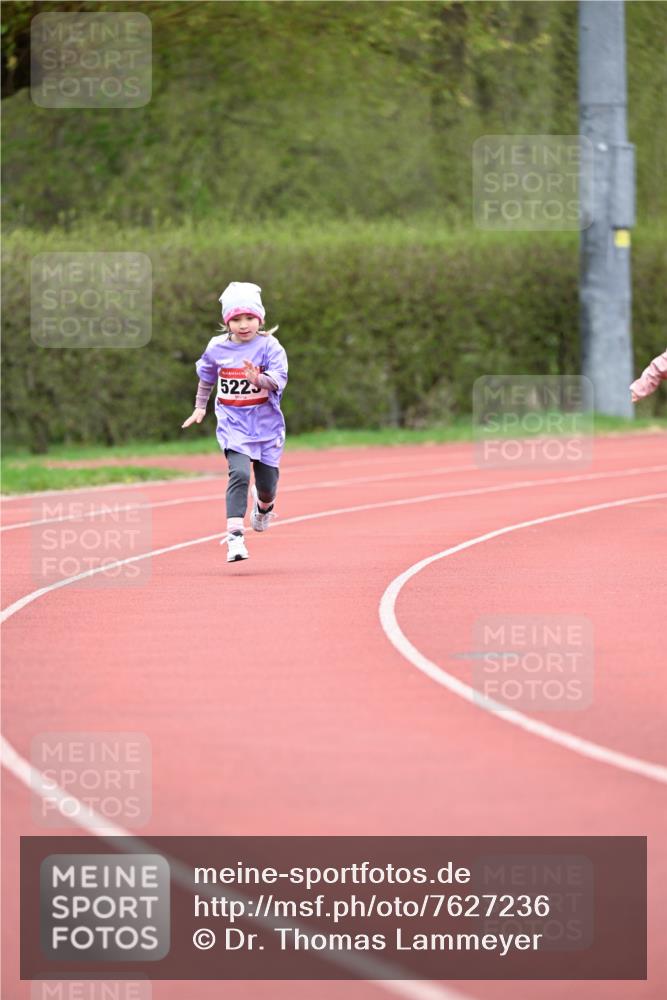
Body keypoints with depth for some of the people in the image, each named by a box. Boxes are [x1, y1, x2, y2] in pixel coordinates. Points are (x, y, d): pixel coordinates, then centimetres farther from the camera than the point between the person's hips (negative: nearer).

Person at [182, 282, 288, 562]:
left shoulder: (269, 347, -8)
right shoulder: (217, 348, 0)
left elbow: (278, 381, -21)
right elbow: (206, 377, 19)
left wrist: (259, 379, -39)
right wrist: (200, 407, 20)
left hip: (266, 423, 0)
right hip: (233, 423, 0)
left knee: (267, 483, 6)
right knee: (239, 473, -21)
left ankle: (263, 505, 45)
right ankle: (235, 536, -25)